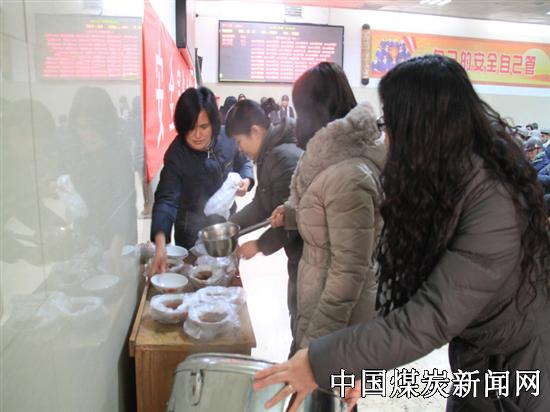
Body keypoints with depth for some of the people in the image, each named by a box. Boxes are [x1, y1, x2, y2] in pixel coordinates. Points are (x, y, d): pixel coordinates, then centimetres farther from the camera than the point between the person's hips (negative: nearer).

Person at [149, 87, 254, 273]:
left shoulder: (227, 137, -14)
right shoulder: (176, 156, -25)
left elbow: (243, 163, 6)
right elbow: (166, 199, -33)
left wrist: (246, 181, -17)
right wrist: (160, 244, -48)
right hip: (193, 232, -4)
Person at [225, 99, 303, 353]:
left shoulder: (284, 158, -22)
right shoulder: (270, 155, 10)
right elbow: (261, 205, 18)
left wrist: (260, 245, -13)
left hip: (304, 253, -10)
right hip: (298, 254, 10)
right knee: (298, 318, 22)